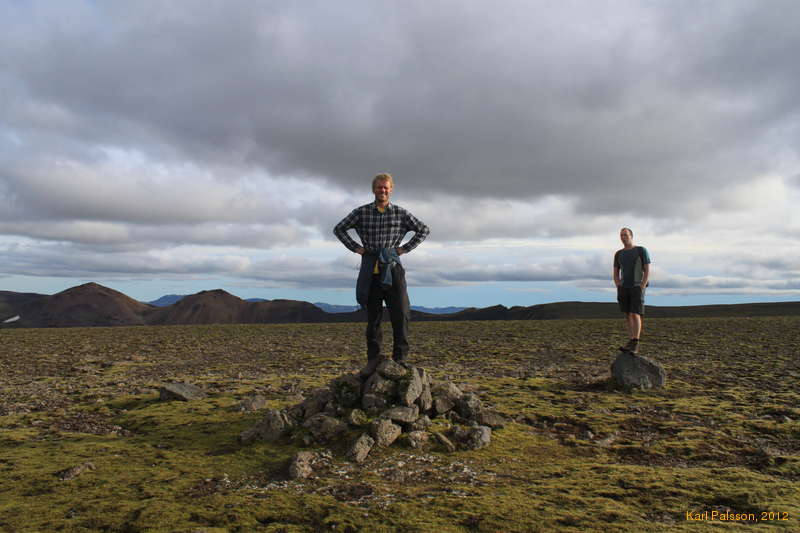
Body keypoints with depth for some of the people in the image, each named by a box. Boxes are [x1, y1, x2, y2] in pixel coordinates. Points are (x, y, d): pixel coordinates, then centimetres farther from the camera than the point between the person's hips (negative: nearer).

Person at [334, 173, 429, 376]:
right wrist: (355, 247, 3)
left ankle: (400, 359, 6)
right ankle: (373, 360, 12)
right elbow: (339, 229, 13)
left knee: (401, 315, -3)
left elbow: (424, 230, 12)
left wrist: (405, 248, 3)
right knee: (373, 317, 5)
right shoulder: (361, 212, 5)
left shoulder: (400, 213, 5)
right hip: (371, 270, 0)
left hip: (393, 269, 0)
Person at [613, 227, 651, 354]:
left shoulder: (642, 250, -4)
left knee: (635, 315, -15)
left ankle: (633, 345, -18)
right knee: (628, 316, 3)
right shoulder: (618, 254, 10)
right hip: (624, 289, 5)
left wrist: (641, 289, -16)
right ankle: (633, 345, 9)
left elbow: (647, 271, -8)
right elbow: (616, 274, 10)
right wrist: (619, 289, -5)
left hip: (637, 288, -5)